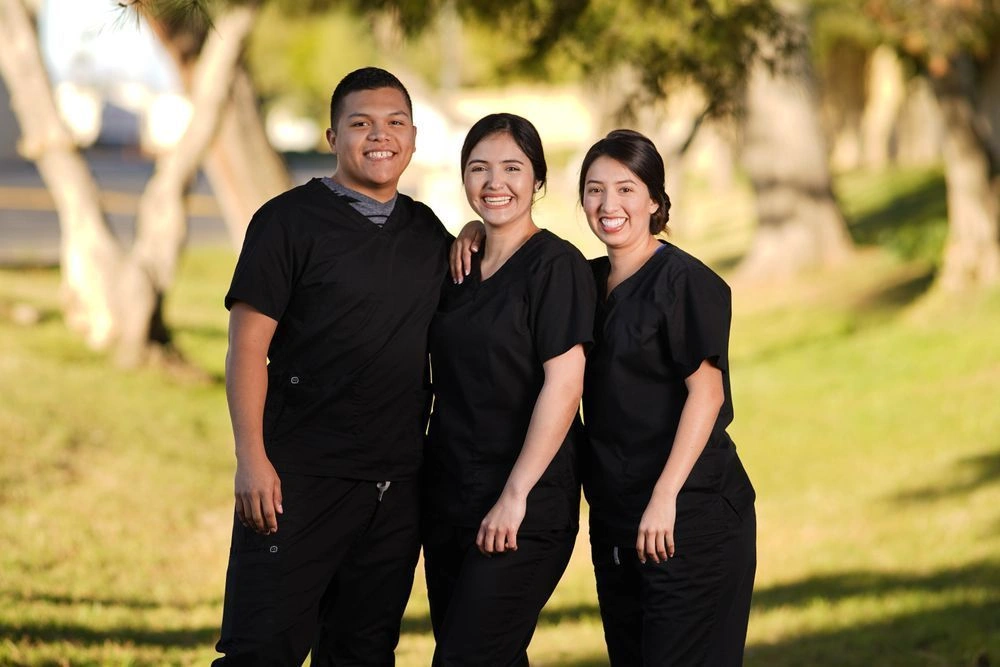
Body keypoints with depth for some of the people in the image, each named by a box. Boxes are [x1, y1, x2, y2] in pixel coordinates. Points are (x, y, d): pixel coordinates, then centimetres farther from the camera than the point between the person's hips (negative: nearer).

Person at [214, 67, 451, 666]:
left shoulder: (428, 231, 12)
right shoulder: (291, 221, -4)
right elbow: (248, 345, -7)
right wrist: (252, 458, -15)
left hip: (397, 482, 5)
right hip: (301, 476, -5)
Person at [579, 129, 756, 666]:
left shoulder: (684, 280, -9)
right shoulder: (588, 279, 12)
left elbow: (706, 391, -15)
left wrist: (665, 496, -22)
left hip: (690, 510, -8)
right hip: (614, 512, 8)